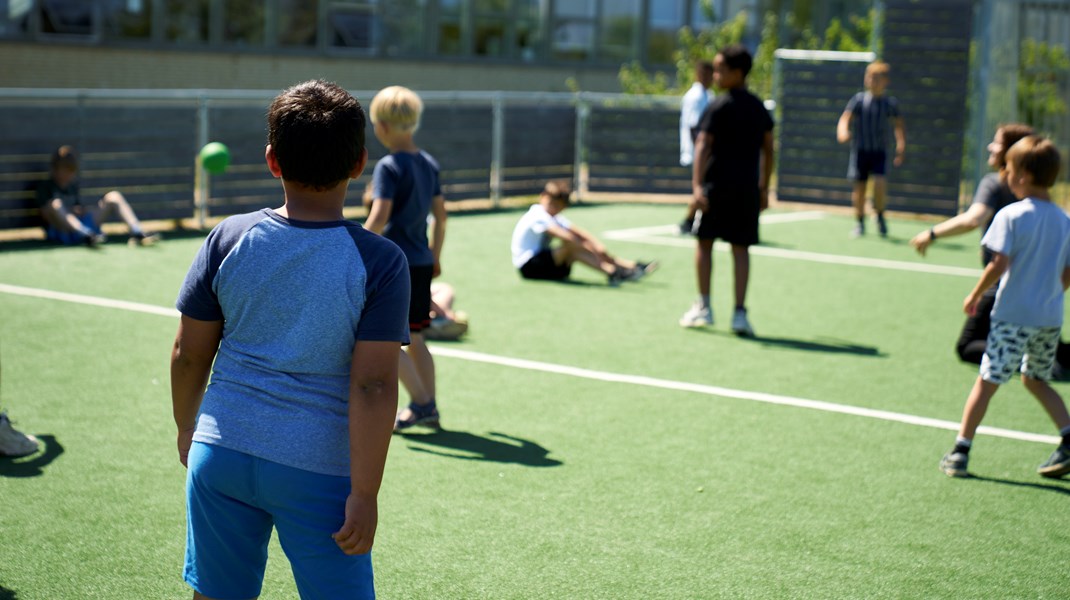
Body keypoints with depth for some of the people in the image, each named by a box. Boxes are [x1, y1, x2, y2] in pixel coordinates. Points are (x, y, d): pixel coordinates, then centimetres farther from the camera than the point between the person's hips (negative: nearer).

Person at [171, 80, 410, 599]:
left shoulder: (227, 239, -2)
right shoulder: (380, 263, -11)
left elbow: (188, 355, 5)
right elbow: (373, 386, -15)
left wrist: (187, 430, 22)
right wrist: (364, 494, -11)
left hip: (220, 454, 4)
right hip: (316, 469, -3)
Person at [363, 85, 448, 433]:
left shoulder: (388, 167, -13)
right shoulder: (429, 164, 9)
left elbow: (379, 217, -23)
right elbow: (440, 214, 14)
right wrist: (435, 256, 23)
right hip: (422, 263, 8)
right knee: (414, 339, 15)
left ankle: (420, 403, 0)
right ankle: (429, 409, 17)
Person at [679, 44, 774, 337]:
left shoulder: (718, 107, -7)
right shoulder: (759, 107, 11)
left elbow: (702, 147, -15)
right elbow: (768, 150, 14)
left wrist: (697, 186, -21)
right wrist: (764, 188, 19)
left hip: (717, 183, -4)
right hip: (748, 187, 4)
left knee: (704, 241, 8)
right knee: (741, 248, 4)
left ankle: (703, 307, 8)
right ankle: (740, 313, -1)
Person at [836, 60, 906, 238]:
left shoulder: (890, 103, 3)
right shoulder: (859, 99, 0)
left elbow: (898, 125, 3)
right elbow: (845, 118, -9)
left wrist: (901, 145, -12)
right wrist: (843, 133, -30)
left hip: (880, 152, 0)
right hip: (860, 150, 0)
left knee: (880, 182, -18)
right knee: (859, 187, 2)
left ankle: (880, 216, 4)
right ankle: (860, 222, 17)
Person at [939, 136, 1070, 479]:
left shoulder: (1011, 215, -12)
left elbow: (1000, 264, -20)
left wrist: (975, 295, -8)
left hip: (1013, 316, -6)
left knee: (987, 381, 2)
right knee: (1036, 380, 22)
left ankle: (961, 450, 6)